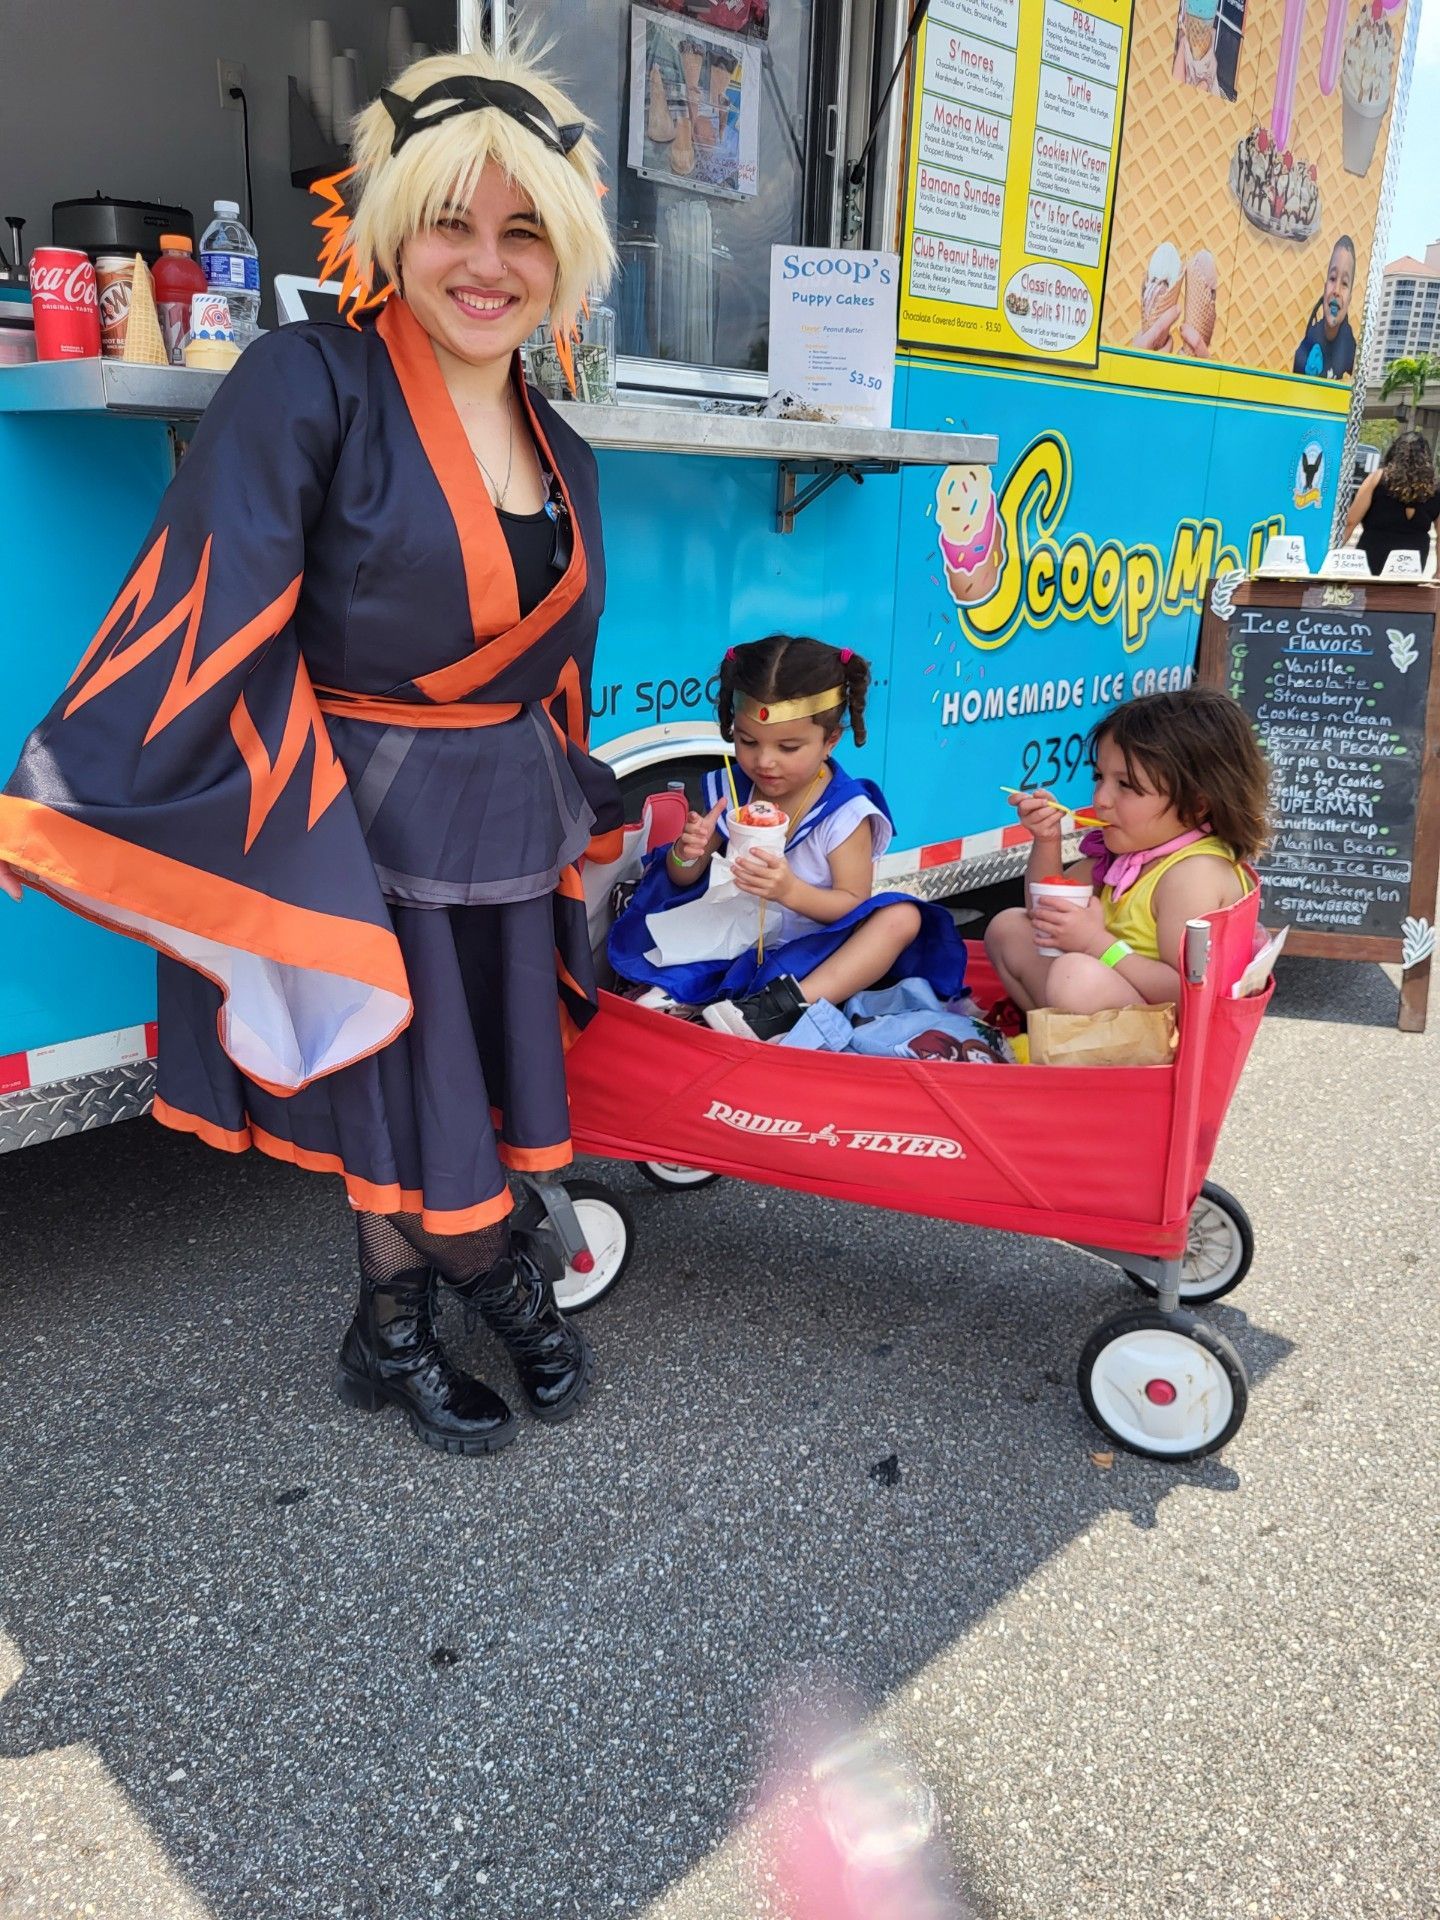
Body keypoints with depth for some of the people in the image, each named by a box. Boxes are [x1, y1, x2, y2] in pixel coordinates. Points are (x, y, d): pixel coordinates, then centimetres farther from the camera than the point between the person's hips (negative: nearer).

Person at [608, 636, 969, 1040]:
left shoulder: (845, 813, -15)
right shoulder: (729, 791, -3)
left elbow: (853, 903, -17)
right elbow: (683, 880, 6)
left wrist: (791, 891, -36)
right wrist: (687, 855, -20)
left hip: (813, 952, -4)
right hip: (740, 939, 4)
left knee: (902, 917, -29)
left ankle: (790, 1002, -43)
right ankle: (673, 990, -22)